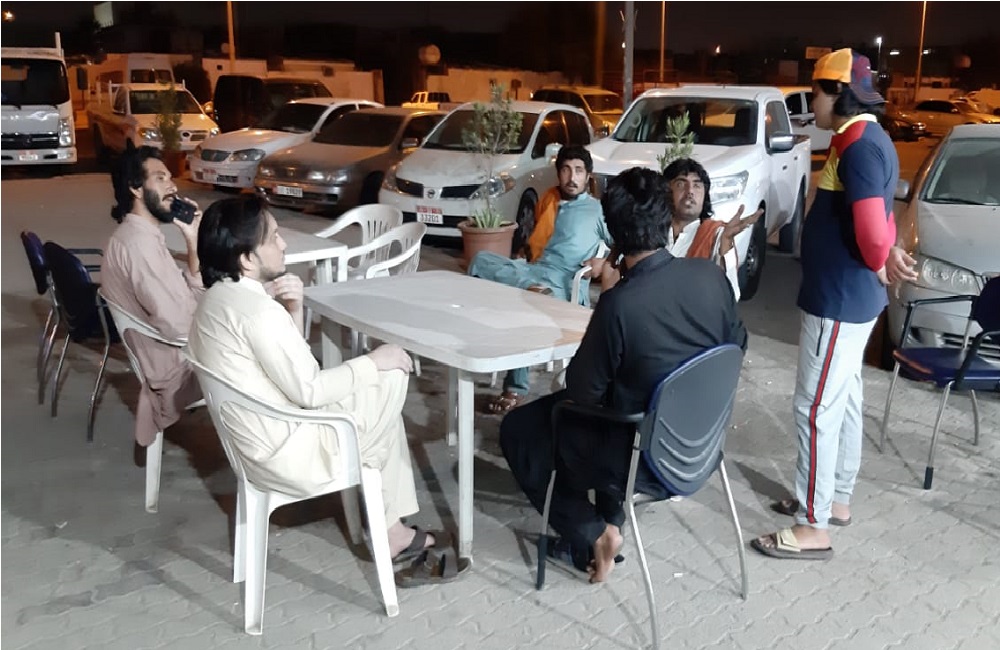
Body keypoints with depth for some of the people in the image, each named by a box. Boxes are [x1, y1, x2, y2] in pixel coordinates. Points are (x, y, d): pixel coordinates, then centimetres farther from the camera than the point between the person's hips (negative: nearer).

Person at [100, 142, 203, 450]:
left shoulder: (141, 236, 8)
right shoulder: (139, 242, -24)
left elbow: (189, 298, 7)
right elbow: (178, 325, -30)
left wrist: (193, 242, -4)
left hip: (169, 354, 9)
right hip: (176, 369, -9)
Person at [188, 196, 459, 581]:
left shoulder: (219, 298, 5)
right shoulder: (256, 309, -26)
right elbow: (308, 390, -23)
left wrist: (293, 311, -5)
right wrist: (372, 361, -11)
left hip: (260, 439, 9)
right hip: (288, 454, -9)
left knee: (383, 403, 18)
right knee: (393, 380, 0)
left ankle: (393, 530, 21)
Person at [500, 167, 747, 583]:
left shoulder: (620, 304, -29)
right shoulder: (710, 275, -12)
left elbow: (581, 391, -16)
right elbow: (736, 345, 5)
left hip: (644, 456, -6)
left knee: (518, 430, 12)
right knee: (611, 398, 32)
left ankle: (593, 535, 9)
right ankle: (610, 518, 29)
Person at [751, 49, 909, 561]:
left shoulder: (861, 148, -21)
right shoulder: (863, 141, 12)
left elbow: (872, 233, -27)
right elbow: (878, 219, 17)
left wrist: (878, 266, -8)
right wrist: (887, 255, 2)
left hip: (839, 300, -11)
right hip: (849, 297, 11)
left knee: (816, 407, -4)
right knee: (843, 401, 18)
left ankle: (813, 527, 5)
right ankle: (835, 499, 32)